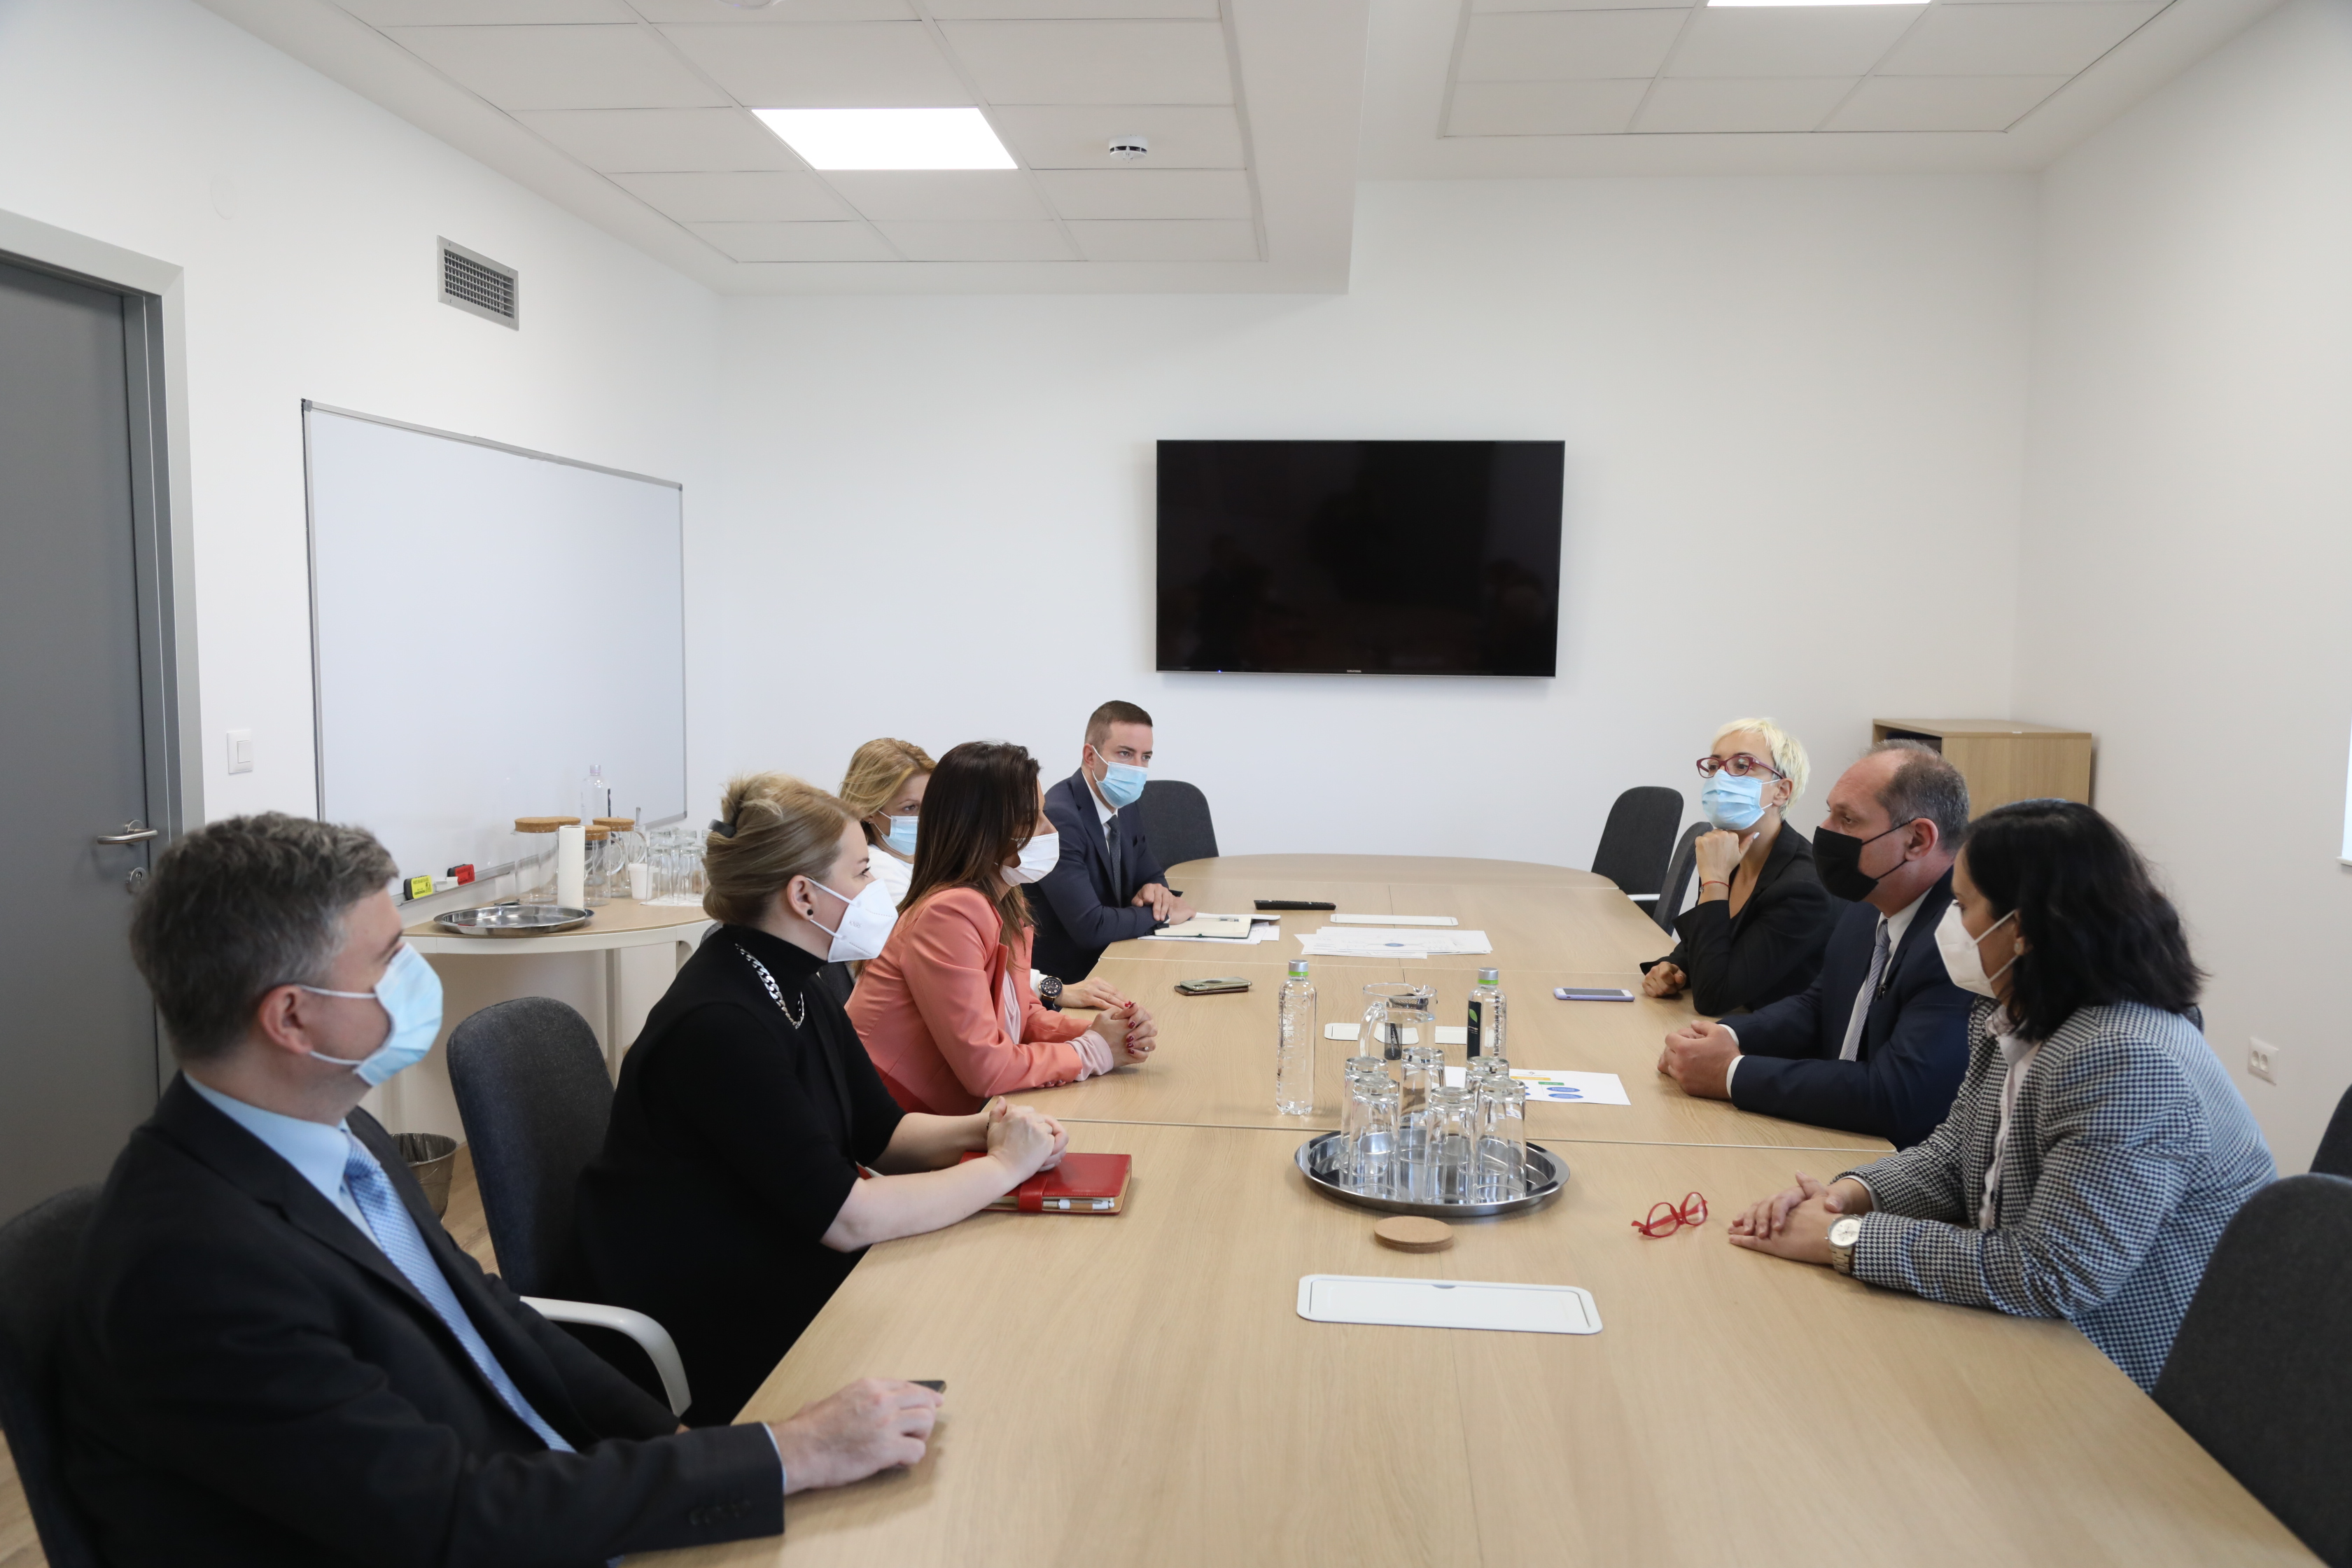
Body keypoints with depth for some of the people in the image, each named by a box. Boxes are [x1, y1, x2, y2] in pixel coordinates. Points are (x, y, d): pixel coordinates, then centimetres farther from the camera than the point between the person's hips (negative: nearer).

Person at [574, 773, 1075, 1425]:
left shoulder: (798, 991, 4)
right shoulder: (718, 1026, -26)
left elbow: (882, 1132, 11)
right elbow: (846, 1218, -27)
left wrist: (975, 1128, -9)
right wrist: (1003, 1166, -18)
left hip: (784, 1276, 9)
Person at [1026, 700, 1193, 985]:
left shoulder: (1124, 807, 4)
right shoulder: (1058, 818, -23)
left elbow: (1150, 874, 19)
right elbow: (1090, 927, -28)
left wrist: (1155, 891, -5)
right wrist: (1162, 914, -13)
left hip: (1112, 964, 8)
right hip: (1068, 981, -8)